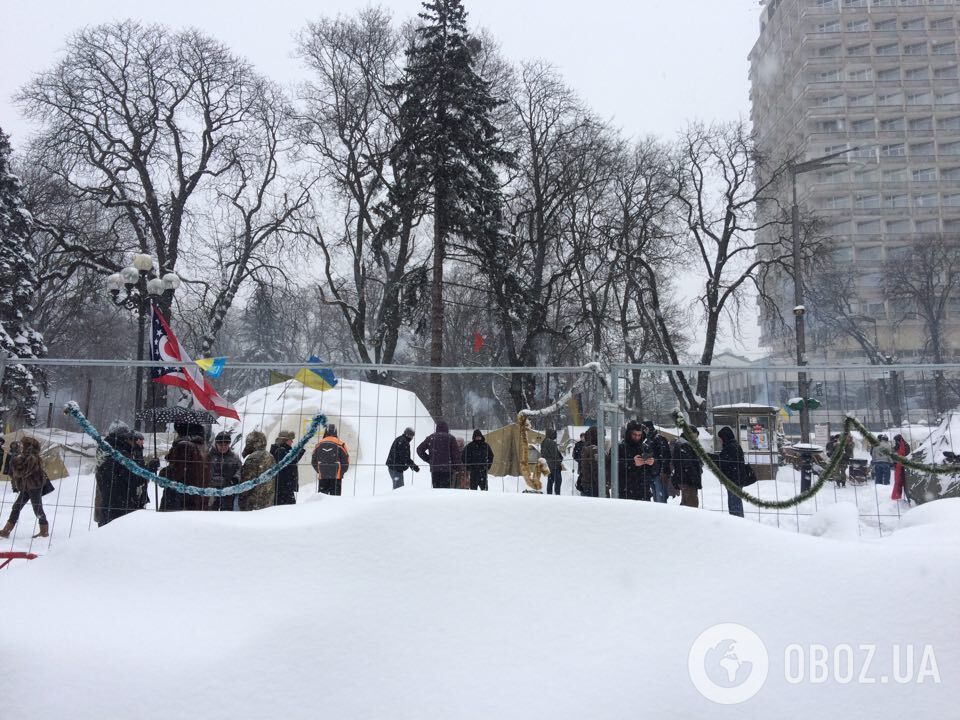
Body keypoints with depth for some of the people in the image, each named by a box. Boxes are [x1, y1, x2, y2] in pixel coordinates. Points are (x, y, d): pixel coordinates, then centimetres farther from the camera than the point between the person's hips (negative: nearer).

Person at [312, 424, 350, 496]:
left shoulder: (319, 444, 4)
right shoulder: (340, 444, -6)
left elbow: (313, 461, 11)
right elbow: (345, 460, -3)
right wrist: (342, 472, 11)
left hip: (322, 476, 3)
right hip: (336, 476, -3)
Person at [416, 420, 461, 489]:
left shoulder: (430, 438, 10)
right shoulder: (450, 438, -1)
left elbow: (419, 450, 12)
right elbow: (456, 454, -5)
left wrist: (429, 460, 15)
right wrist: (456, 466, 5)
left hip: (434, 469, 4)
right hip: (447, 469, -3)